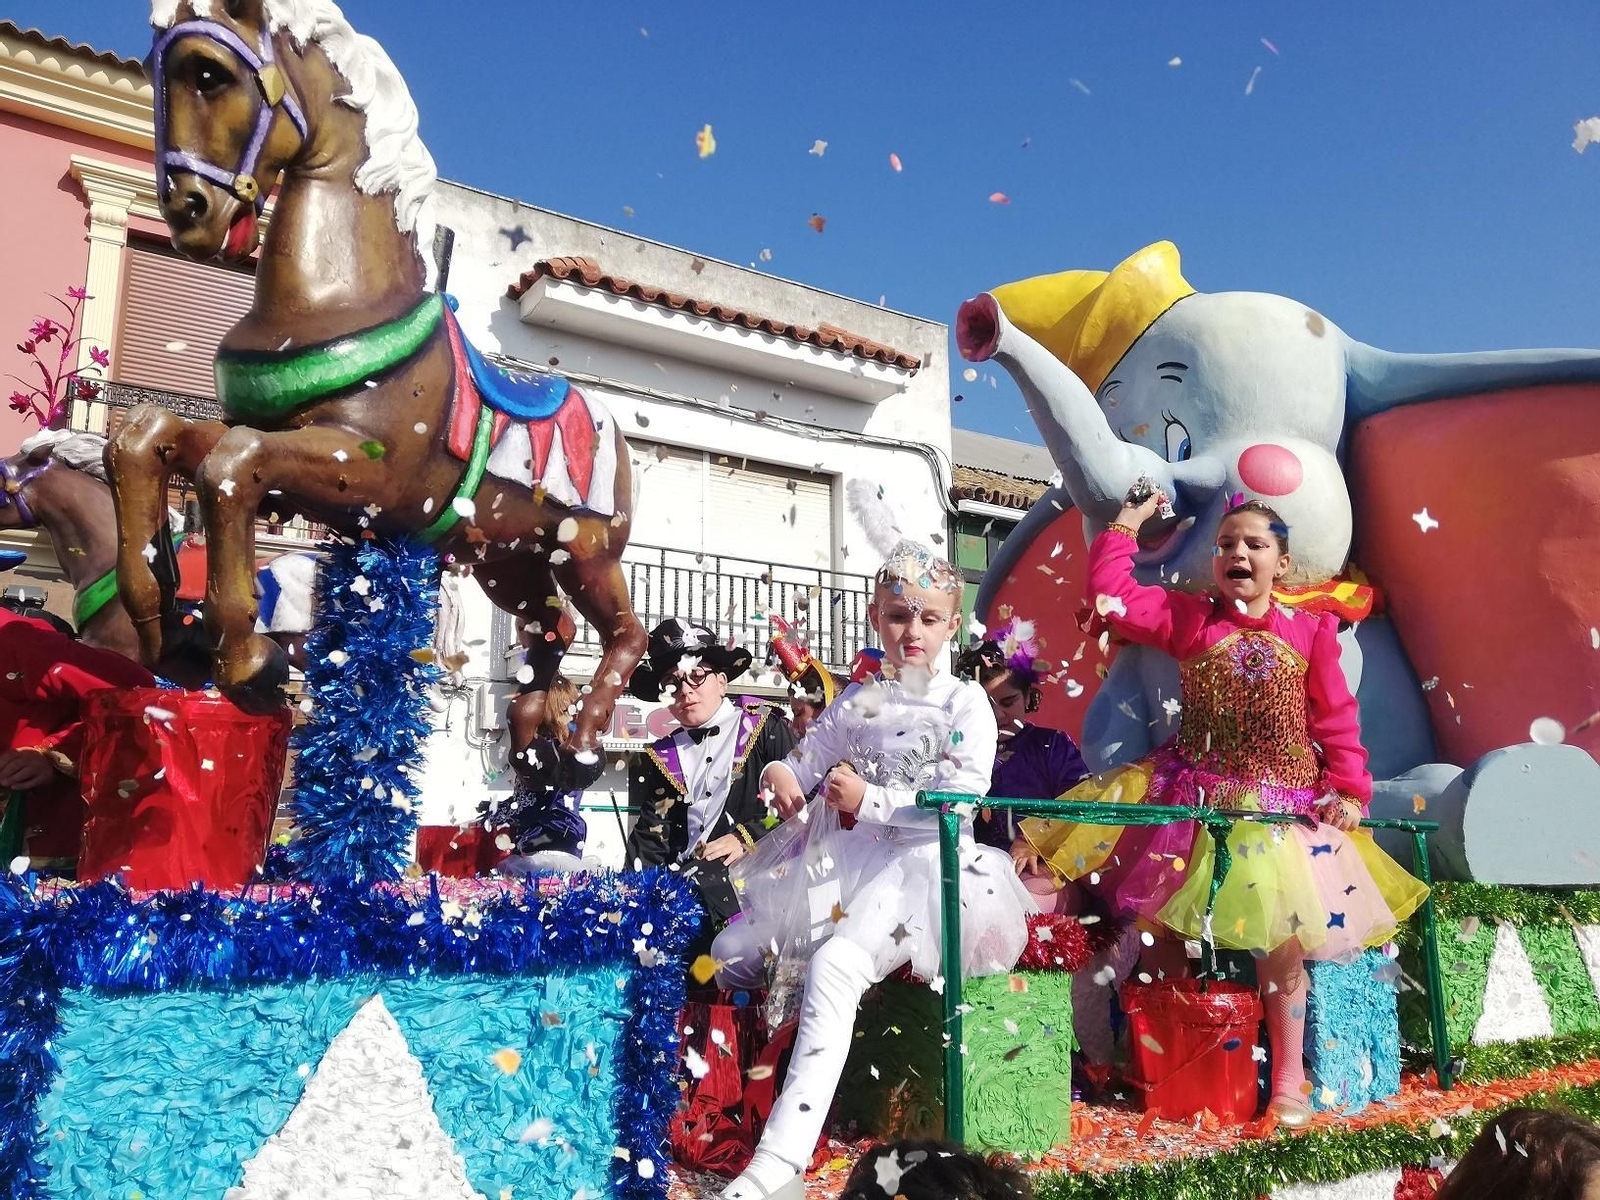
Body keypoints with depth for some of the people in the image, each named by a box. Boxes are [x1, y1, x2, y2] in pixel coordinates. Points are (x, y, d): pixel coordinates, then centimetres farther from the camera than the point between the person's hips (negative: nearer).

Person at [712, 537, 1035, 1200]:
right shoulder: (857, 700, 16)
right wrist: (781, 773, -3)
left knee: (833, 966, -33)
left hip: (918, 860, -7)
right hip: (842, 859, 8)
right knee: (733, 953, 3)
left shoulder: (964, 703, -1)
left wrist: (869, 801, -14)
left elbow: (958, 803, -11)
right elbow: (809, 760, 22)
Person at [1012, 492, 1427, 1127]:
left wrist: (1347, 789, -5)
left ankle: (1288, 1084, 19)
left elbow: (1337, 722, 3)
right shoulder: (1189, 617, 1)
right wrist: (1126, 525, 0)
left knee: (1283, 943, 4)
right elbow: (1112, 595, -4)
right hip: (1191, 797, 1)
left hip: (1281, 807, 0)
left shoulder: (1310, 633, 0)